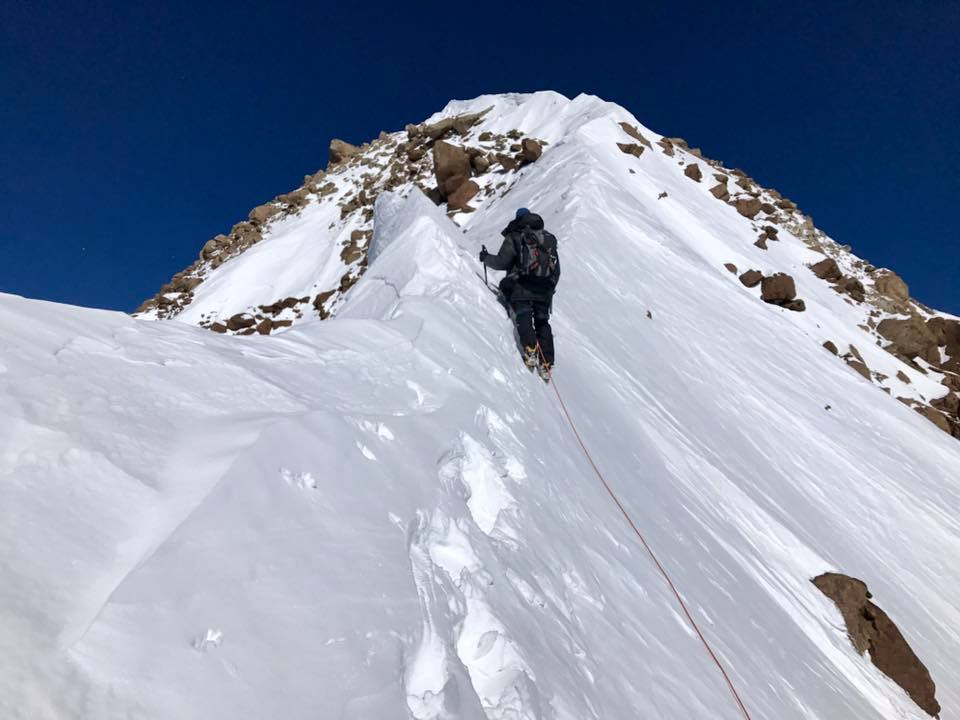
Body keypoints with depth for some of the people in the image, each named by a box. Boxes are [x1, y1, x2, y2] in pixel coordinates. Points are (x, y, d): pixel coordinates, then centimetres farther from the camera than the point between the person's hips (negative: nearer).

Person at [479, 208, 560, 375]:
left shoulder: (515, 238, 4)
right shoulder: (550, 239, 21)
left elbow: (502, 262, -2)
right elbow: (557, 269, 21)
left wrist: (486, 258, 16)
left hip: (522, 287, -5)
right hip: (545, 291, 5)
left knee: (523, 317, -6)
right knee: (542, 323, 8)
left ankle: (530, 350, -29)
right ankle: (546, 363, 4)